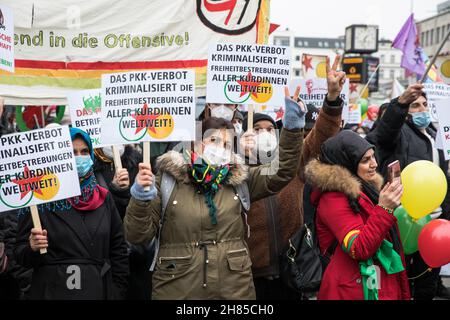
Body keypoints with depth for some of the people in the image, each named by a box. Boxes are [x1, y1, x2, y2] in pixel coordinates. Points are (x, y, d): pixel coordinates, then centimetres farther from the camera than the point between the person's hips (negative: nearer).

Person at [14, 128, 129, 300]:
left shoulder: (103, 197, 4)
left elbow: (119, 250, 6)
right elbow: (20, 255, -4)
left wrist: (118, 292, 1)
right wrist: (33, 249, -25)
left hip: (100, 291, 4)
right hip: (54, 292, -3)